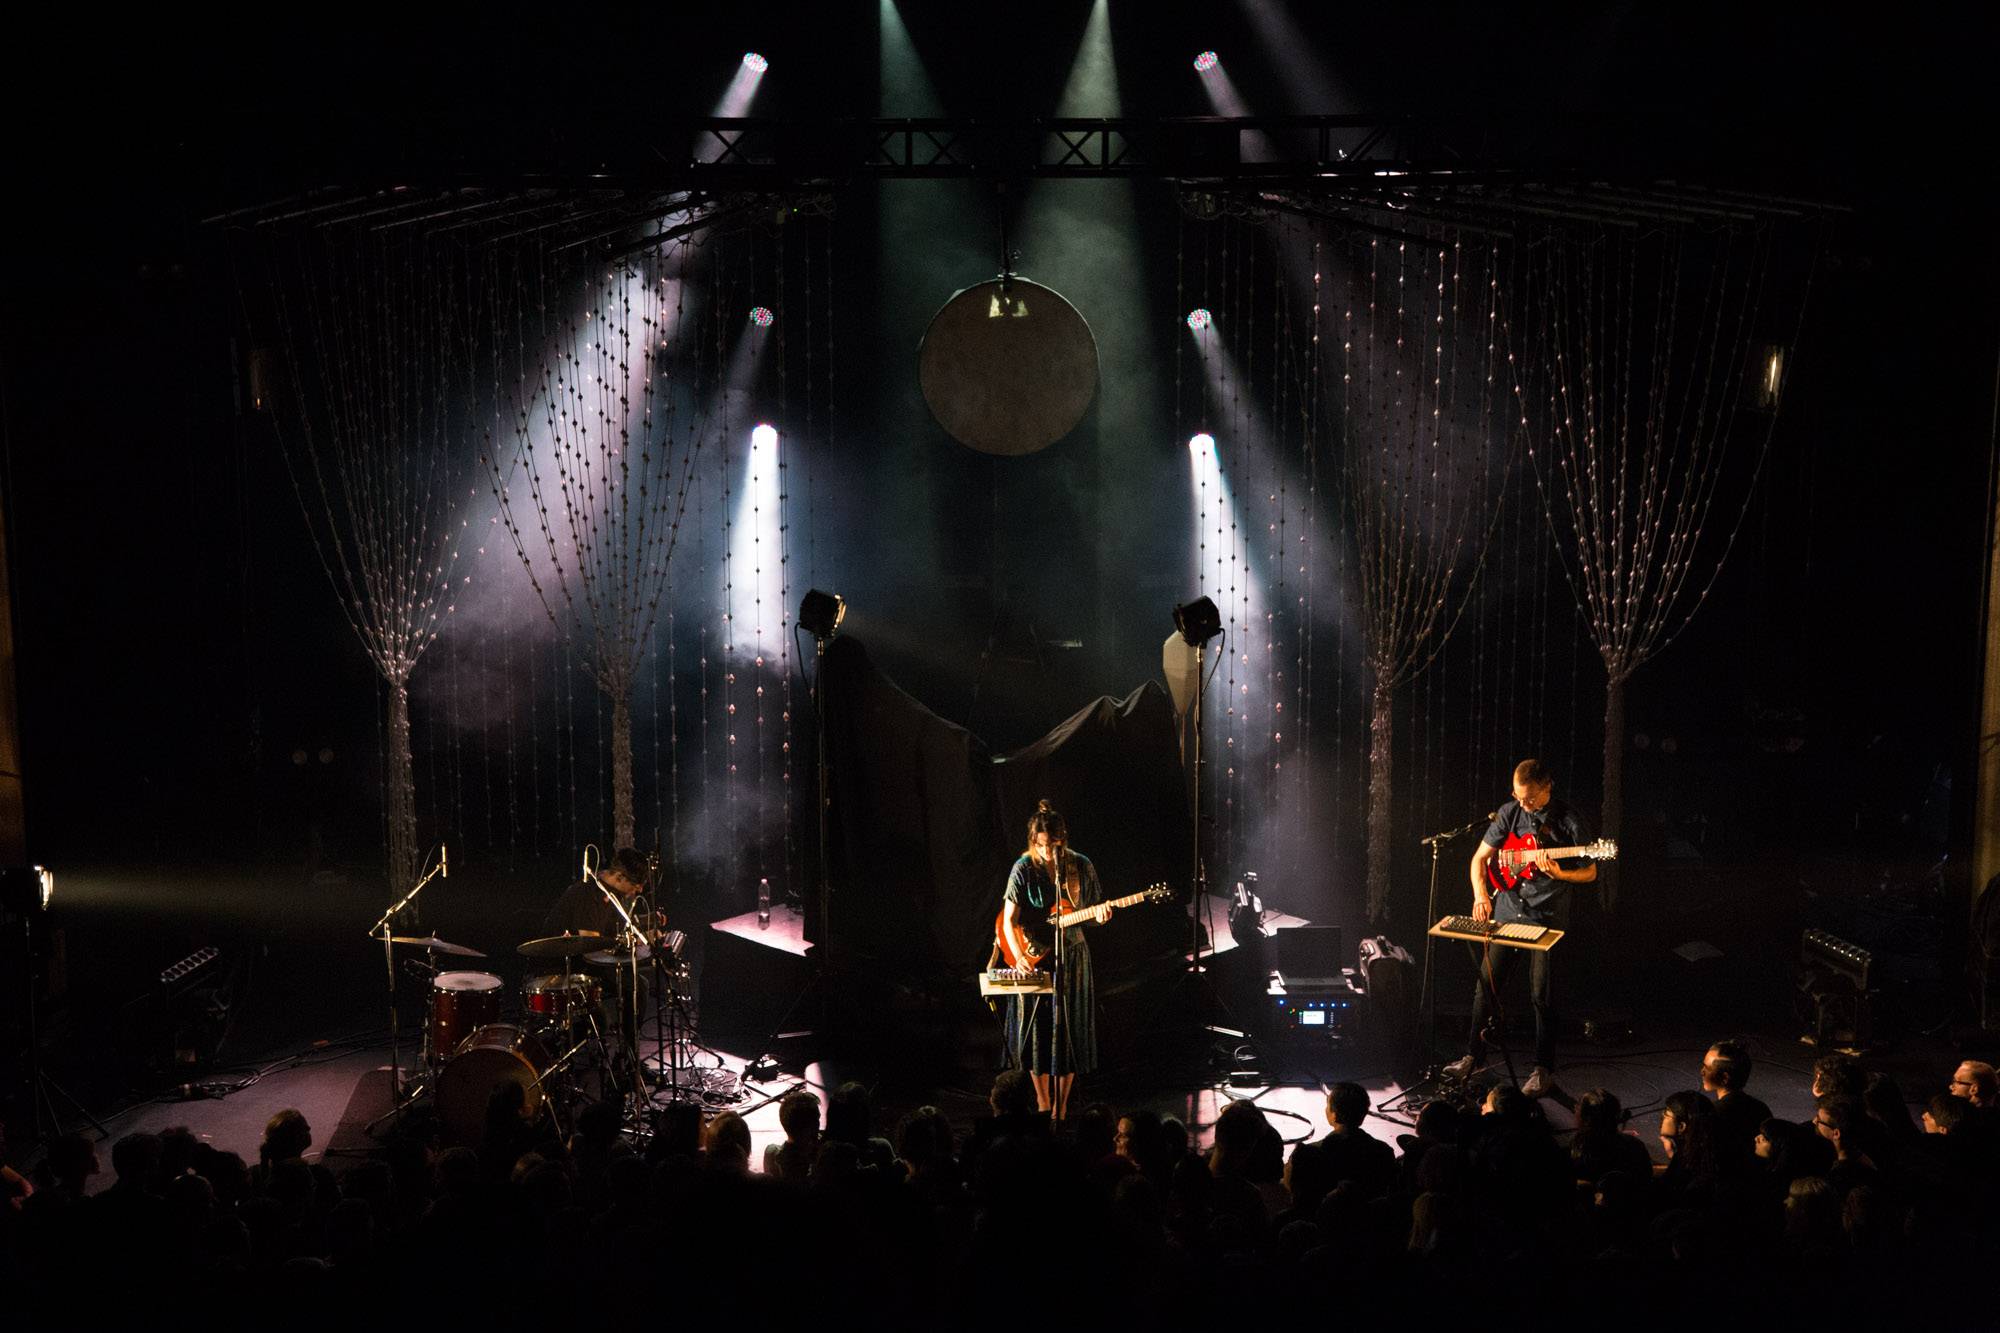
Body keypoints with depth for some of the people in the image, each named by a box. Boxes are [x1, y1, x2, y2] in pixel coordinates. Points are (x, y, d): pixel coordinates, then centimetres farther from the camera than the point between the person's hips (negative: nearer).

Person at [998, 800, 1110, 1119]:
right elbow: (1009, 920, -12)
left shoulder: (1081, 866, -3)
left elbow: (1092, 911, 6)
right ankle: (1043, 1107, 18)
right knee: (1038, 1031, 4)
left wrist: (1098, 913, -18)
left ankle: (1060, 1110, 16)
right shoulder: (1023, 869, -11)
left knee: (1070, 1033, 5)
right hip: (1035, 958, -2)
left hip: (1071, 957, 2)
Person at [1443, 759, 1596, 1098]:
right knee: (1486, 986, 8)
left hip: (1546, 917, -4)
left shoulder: (1568, 822, -10)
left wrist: (1558, 873, -21)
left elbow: (1589, 873, -2)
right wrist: (1480, 895, -8)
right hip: (1506, 911, 4)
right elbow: (1480, 857, 7)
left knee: (1542, 995, -1)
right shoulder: (1509, 813, 0)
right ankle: (1474, 1056, 23)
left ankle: (1544, 1071, 10)